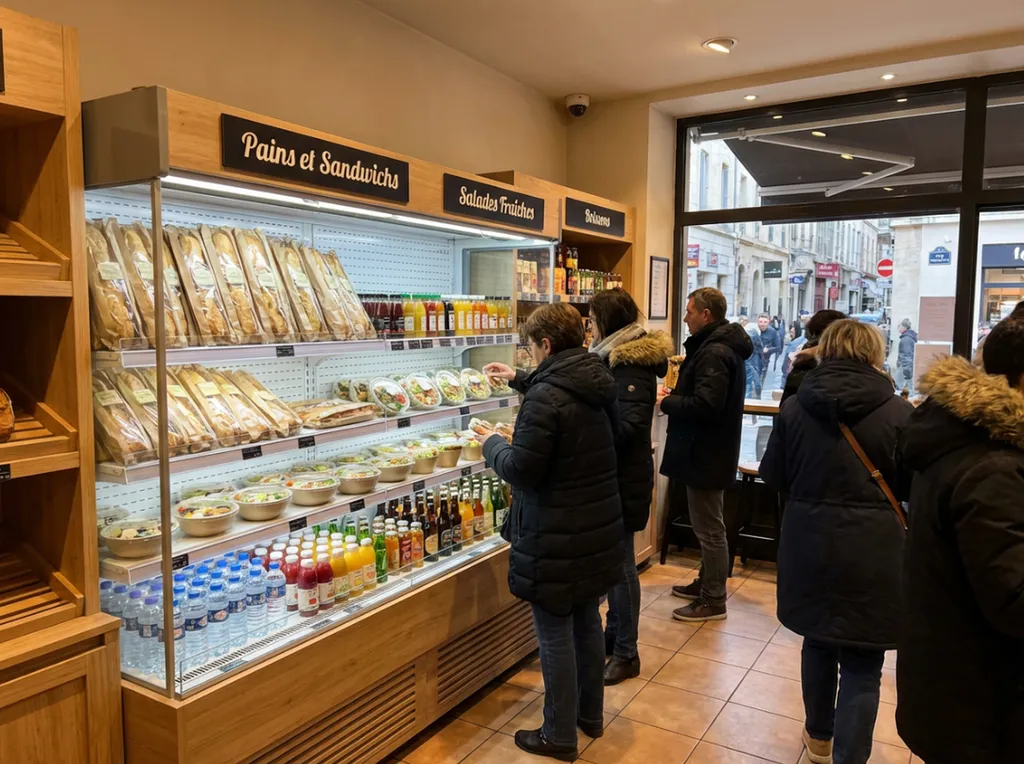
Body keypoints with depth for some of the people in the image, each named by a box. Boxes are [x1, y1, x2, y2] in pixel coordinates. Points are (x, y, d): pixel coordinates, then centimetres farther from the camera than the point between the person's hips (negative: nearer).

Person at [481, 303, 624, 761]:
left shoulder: (545, 397, -23)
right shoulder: (598, 383, 3)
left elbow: (520, 469, -21)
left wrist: (493, 444, -2)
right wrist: (519, 381, 33)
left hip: (556, 539, -8)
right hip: (598, 529, 9)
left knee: (555, 636, 7)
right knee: (587, 622, 22)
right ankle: (590, 715, 39)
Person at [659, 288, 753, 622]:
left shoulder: (715, 353, -21)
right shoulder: (718, 346, 13)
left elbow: (704, 405, -29)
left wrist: (666, 402, -15)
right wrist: (676, 395, 4)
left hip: (706, 453, -11)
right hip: (708, 450, 11)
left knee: (709, 528, 0)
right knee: (707, 524, 21)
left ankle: (713, 601, 12)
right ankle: (707, 583, 35)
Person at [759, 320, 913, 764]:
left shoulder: (796, 408, -4)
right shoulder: (898, 412, -11)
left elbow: (773, 477, 4)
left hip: (810, 544, 3)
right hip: (872, 549, -3)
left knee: (817, 642, 23)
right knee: (862, 665, 8)